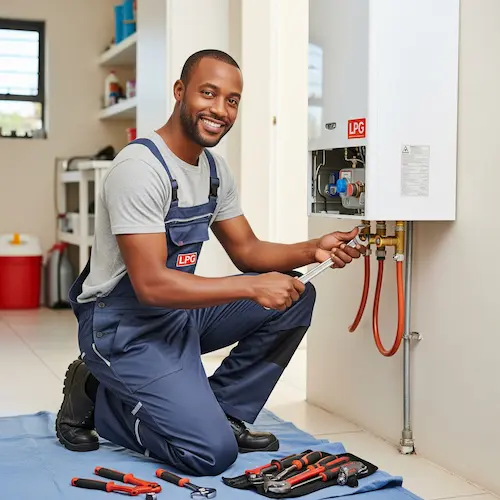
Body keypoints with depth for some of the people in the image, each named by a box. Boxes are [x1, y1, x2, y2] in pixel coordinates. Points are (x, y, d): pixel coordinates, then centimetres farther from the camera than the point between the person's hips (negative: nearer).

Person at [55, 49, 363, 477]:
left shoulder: (215, 168, 6)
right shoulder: (140, 168, -23)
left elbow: (246, 250, 9)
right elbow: (152, 285, -28)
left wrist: (313, 250, -9)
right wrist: (252, 287, -28)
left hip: (180, 313, 9)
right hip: (125, 325, -9)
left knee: (296, 295, -1)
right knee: (212, 454, -18)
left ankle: (222, 415, 4)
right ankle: (95, 400, 3)